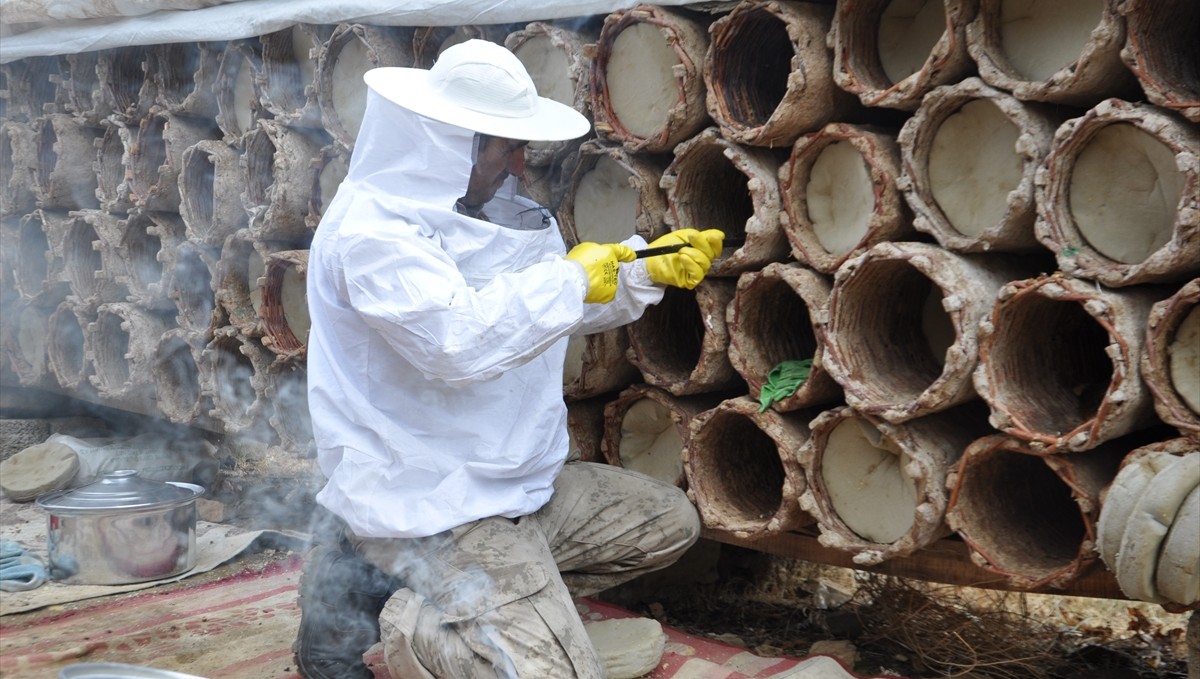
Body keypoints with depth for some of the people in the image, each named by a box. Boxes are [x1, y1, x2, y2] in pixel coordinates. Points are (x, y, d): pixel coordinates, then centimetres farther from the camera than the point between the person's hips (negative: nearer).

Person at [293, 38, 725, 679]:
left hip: (515, 485, 10)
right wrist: (572, 279, -21)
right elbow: (460, 341, -33)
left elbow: (563, 308, 21)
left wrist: (648, 271, 7)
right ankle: (384, 606, 1)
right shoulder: (372, 230, -19)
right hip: (429, 509, -10)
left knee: (670, 523, 18)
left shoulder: (479, 210, 11)